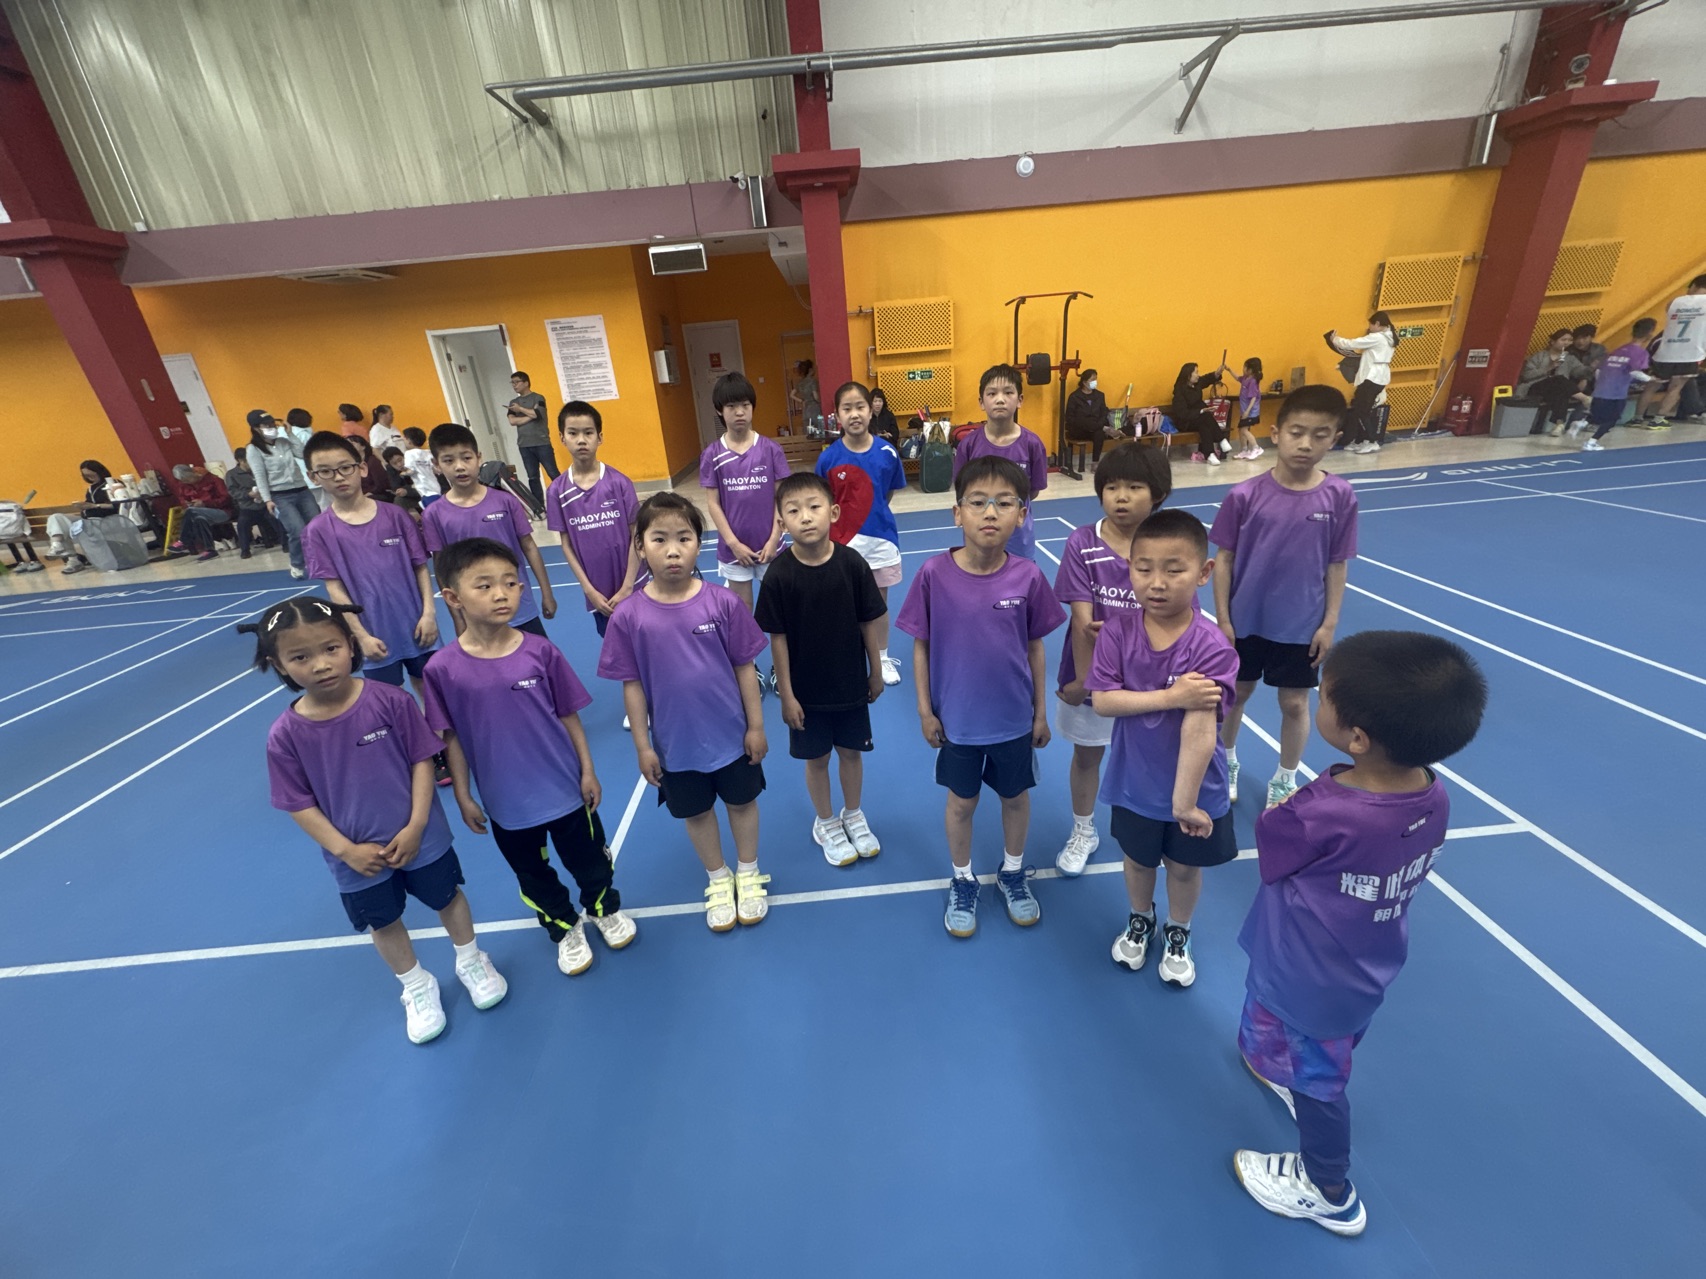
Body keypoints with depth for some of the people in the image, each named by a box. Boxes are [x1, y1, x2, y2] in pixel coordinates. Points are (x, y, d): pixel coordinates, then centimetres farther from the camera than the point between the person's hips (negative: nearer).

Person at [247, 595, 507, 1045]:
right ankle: (417, 988, 49)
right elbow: (300, 804, -7)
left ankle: (471, 962, 49)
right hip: (358, 856, 2)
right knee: (384, 923, 22)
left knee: (447, 898, 20)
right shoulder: (286, 734, -16)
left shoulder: (390, 700, -21)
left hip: (418, 837, -1)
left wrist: (415, 827, -16)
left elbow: (421, 760, -14)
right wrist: (345, 850, -13)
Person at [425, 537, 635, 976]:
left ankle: (605, 909, 50)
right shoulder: (443, 668, -15)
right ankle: (565, 929, 48)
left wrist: (587, 770, -3)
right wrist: (463, 796, 0)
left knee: (589, 859, 20)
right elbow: (451, 737, -5)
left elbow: (568, 715, -6)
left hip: (564, 788, 0)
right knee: (533, 876, 21)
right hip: (505, 802, 1)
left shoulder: (541, 651, -16)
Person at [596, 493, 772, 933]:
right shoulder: (628, 615, -14)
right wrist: (643, 745, -3)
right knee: (695, 812, 20)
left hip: (730, 733, 0)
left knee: (742, 801, 19)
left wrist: (756, 725, -4)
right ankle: (718, 880, 47)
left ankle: (748, 874, 46)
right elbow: (632, 684, -6)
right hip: (675, 742, 1)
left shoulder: (723, 602, -16)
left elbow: (744, 666, -8)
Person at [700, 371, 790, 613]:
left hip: (768, 544, 0)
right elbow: (713, 503, -3)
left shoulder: (771, 448, -4)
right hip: (733, 547, 0)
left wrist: (774, 539, -9)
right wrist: (733, 543, -10)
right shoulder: (712, 454, -4)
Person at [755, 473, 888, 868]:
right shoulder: (779, 574, -17)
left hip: (851, 683, 1)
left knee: (851, 751, 18)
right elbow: (778, 638, -11)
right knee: (816, 759, 16)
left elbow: (869, 622, -4)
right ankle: (826, 823, 40)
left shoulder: (852, 563, -15)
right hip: (806, 689, -1)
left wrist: (876, 671, 3)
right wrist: (786, 694, -8)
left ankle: (854, 816, 44)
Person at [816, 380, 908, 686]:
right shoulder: (828, 457, -10)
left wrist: (871, 511, 4)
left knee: (880, 603, 15)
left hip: (881, 538, 1)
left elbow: (892, 491, 7)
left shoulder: (887, 452, -7)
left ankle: (883, 659, 32)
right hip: (843, 542, -1)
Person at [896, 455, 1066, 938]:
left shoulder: (1028, 577, -14)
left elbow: (1035, 647, -3)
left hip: (1014, 718, 1)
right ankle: (962, 881, 44)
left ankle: (1013, 872, 49)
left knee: (1015, 797, 21)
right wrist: (925, 710, -4)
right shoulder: (934, 574, -17)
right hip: (956, 718, -1)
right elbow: (921, 645, -7)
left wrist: (1041, 711, 3)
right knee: (961, 802, 18)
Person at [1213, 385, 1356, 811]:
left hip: (1301, 625, 1)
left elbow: (1337, 565, -2)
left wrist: (1330, 623, -3)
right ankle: (1227, 764, 39)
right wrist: (1222, 619, -7)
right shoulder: (1245, 495, -13)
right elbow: (1224, 558, -7)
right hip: (1244, 621, 0)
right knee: (1236, 694, 16)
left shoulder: (1339, 497, -9)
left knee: (1295, 704, 13)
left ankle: (1285, 781, 35)